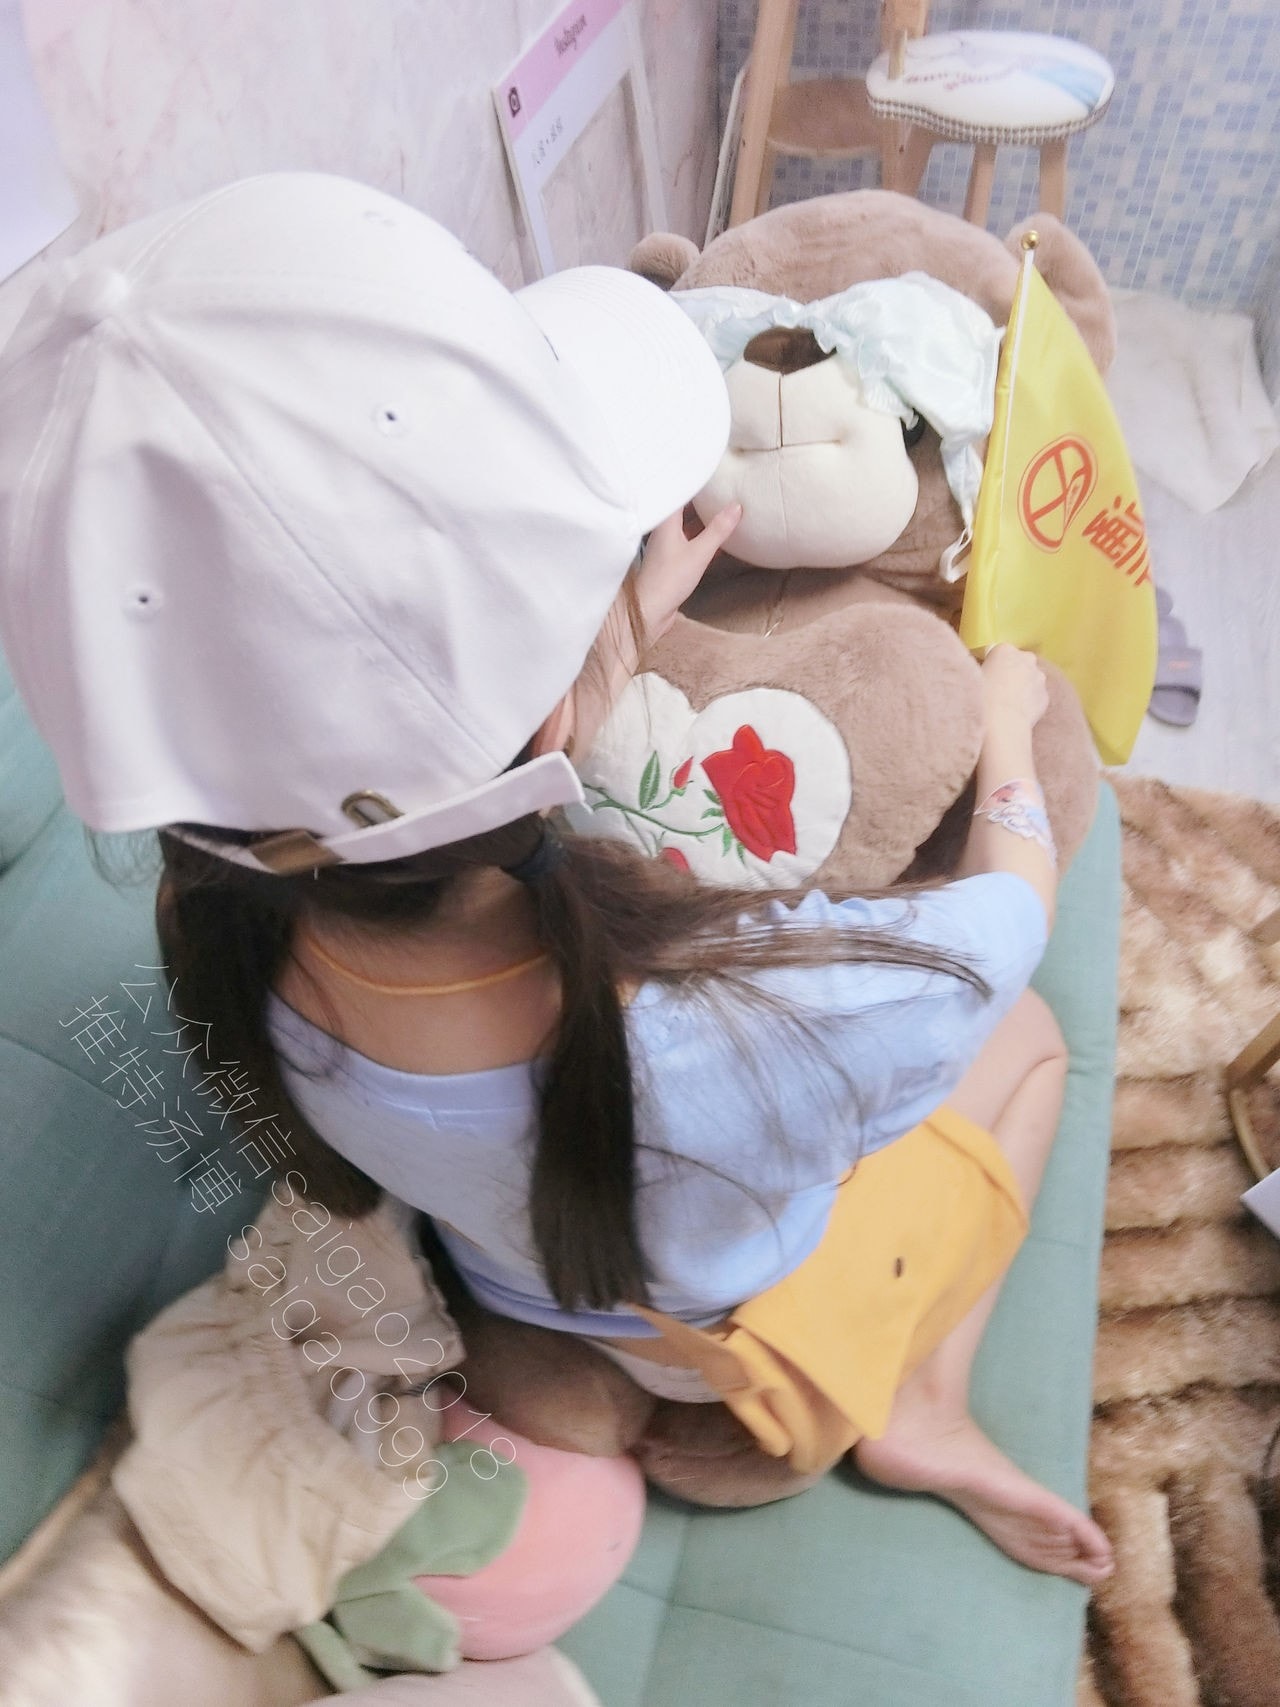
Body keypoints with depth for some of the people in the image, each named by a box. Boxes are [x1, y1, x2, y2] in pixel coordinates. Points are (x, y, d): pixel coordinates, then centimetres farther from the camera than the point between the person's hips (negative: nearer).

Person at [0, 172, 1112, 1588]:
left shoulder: (233, 926, -33)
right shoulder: (771, 1032, -48)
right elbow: (1010, 908, -23)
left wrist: (628, 610, -5)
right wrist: (1006, 718, -5)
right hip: (762, 1345, -3)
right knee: (1029, 1027, 18)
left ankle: (909, 1405, 33)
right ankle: (924, 1408, 23)